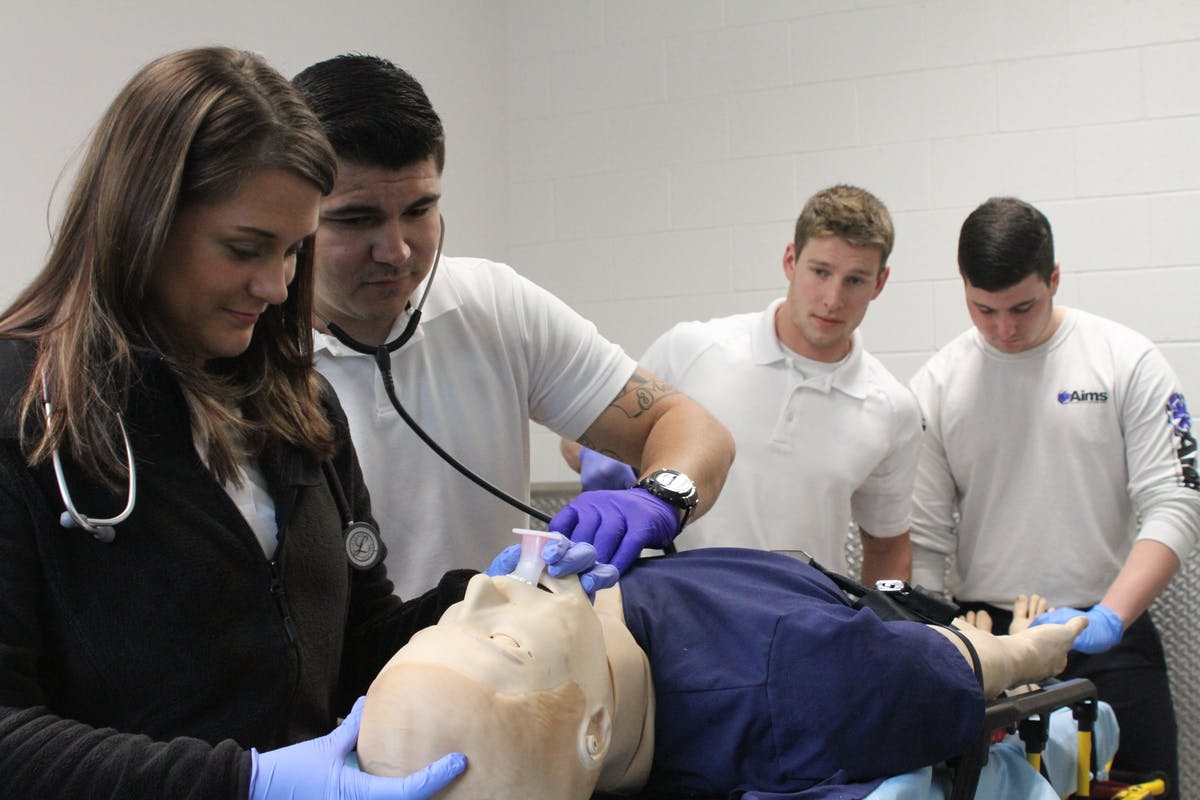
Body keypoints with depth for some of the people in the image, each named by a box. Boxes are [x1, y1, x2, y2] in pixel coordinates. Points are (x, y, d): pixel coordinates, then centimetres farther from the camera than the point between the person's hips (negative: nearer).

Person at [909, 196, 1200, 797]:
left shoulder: (1126, 360, -1)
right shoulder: (936, 386, 2)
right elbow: (923, 541, 2)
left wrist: (1107, 619, -19)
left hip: (1109, 639, 0)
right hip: (983, 637, 1)